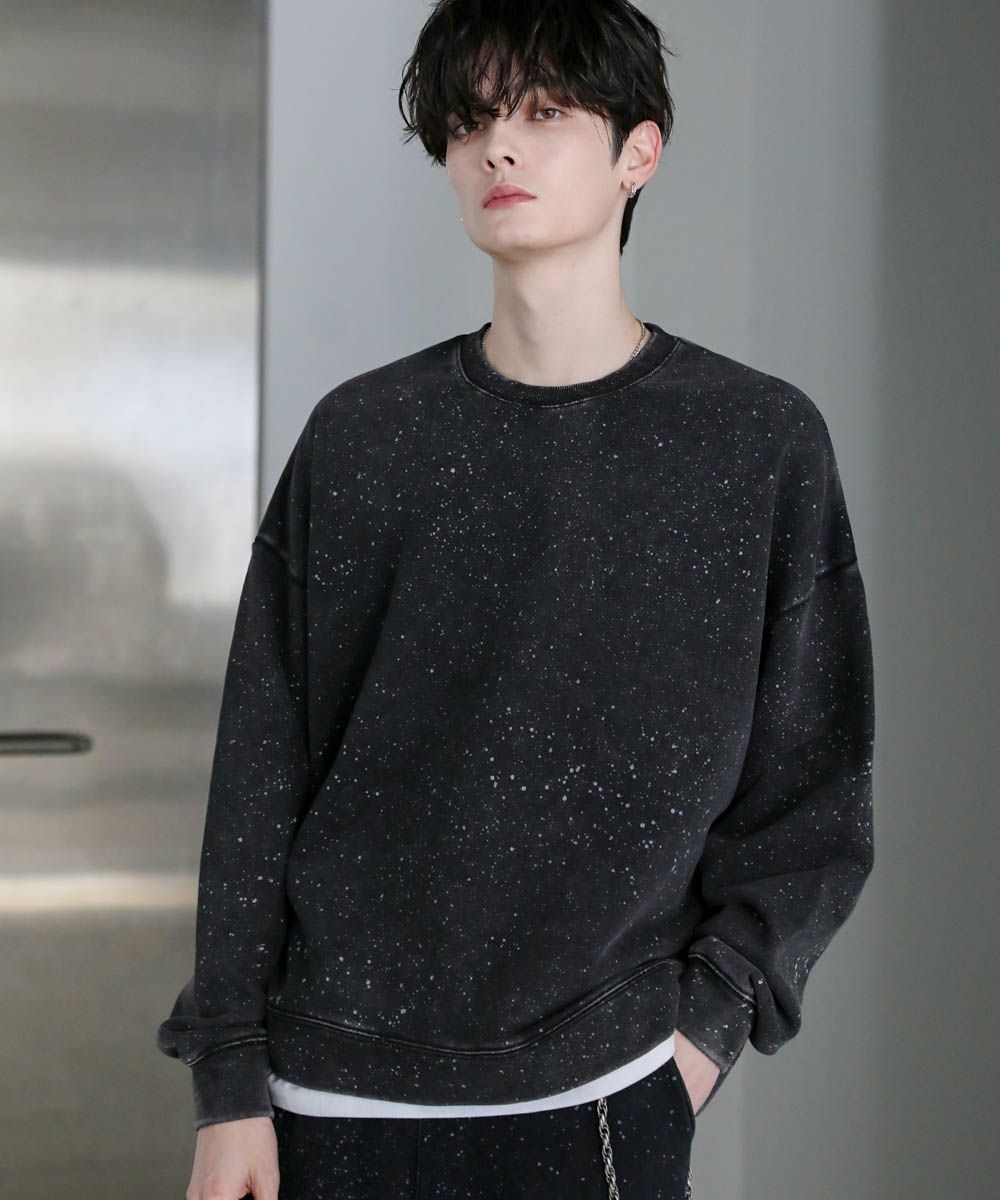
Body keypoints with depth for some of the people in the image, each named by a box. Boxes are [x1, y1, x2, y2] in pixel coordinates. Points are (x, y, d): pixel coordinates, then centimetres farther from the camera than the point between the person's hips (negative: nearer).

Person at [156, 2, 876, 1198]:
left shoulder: (762, 441, 0)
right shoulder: (361, 437, 2)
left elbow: (812, 794, 4)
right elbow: (260, 773, 3)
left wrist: (706, 1023, -6)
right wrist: (228, 1088, 0)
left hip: (603, 1097, -1)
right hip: (335, 1096, 1)